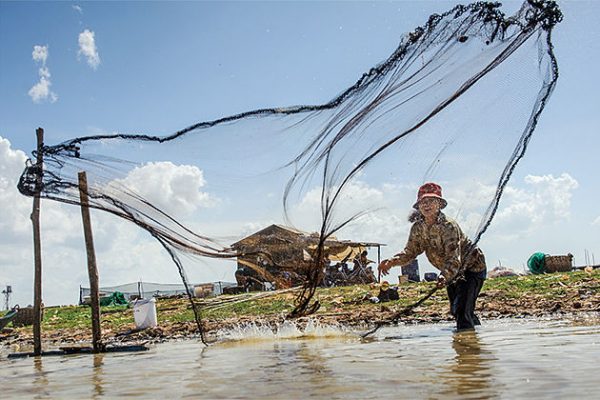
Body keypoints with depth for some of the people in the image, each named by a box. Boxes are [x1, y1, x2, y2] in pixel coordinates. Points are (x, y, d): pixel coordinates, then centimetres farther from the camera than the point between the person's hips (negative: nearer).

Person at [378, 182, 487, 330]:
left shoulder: (449, 226, -31)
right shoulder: (417, 228, -10)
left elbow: (454, 258, -38)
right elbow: (410, 251, -8)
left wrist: (445, 276, -57)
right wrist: (392, 261, -27)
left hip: (472, 266, -8)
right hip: (453, 273, 8)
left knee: (463, 311, -21)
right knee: (455, 311, 17)